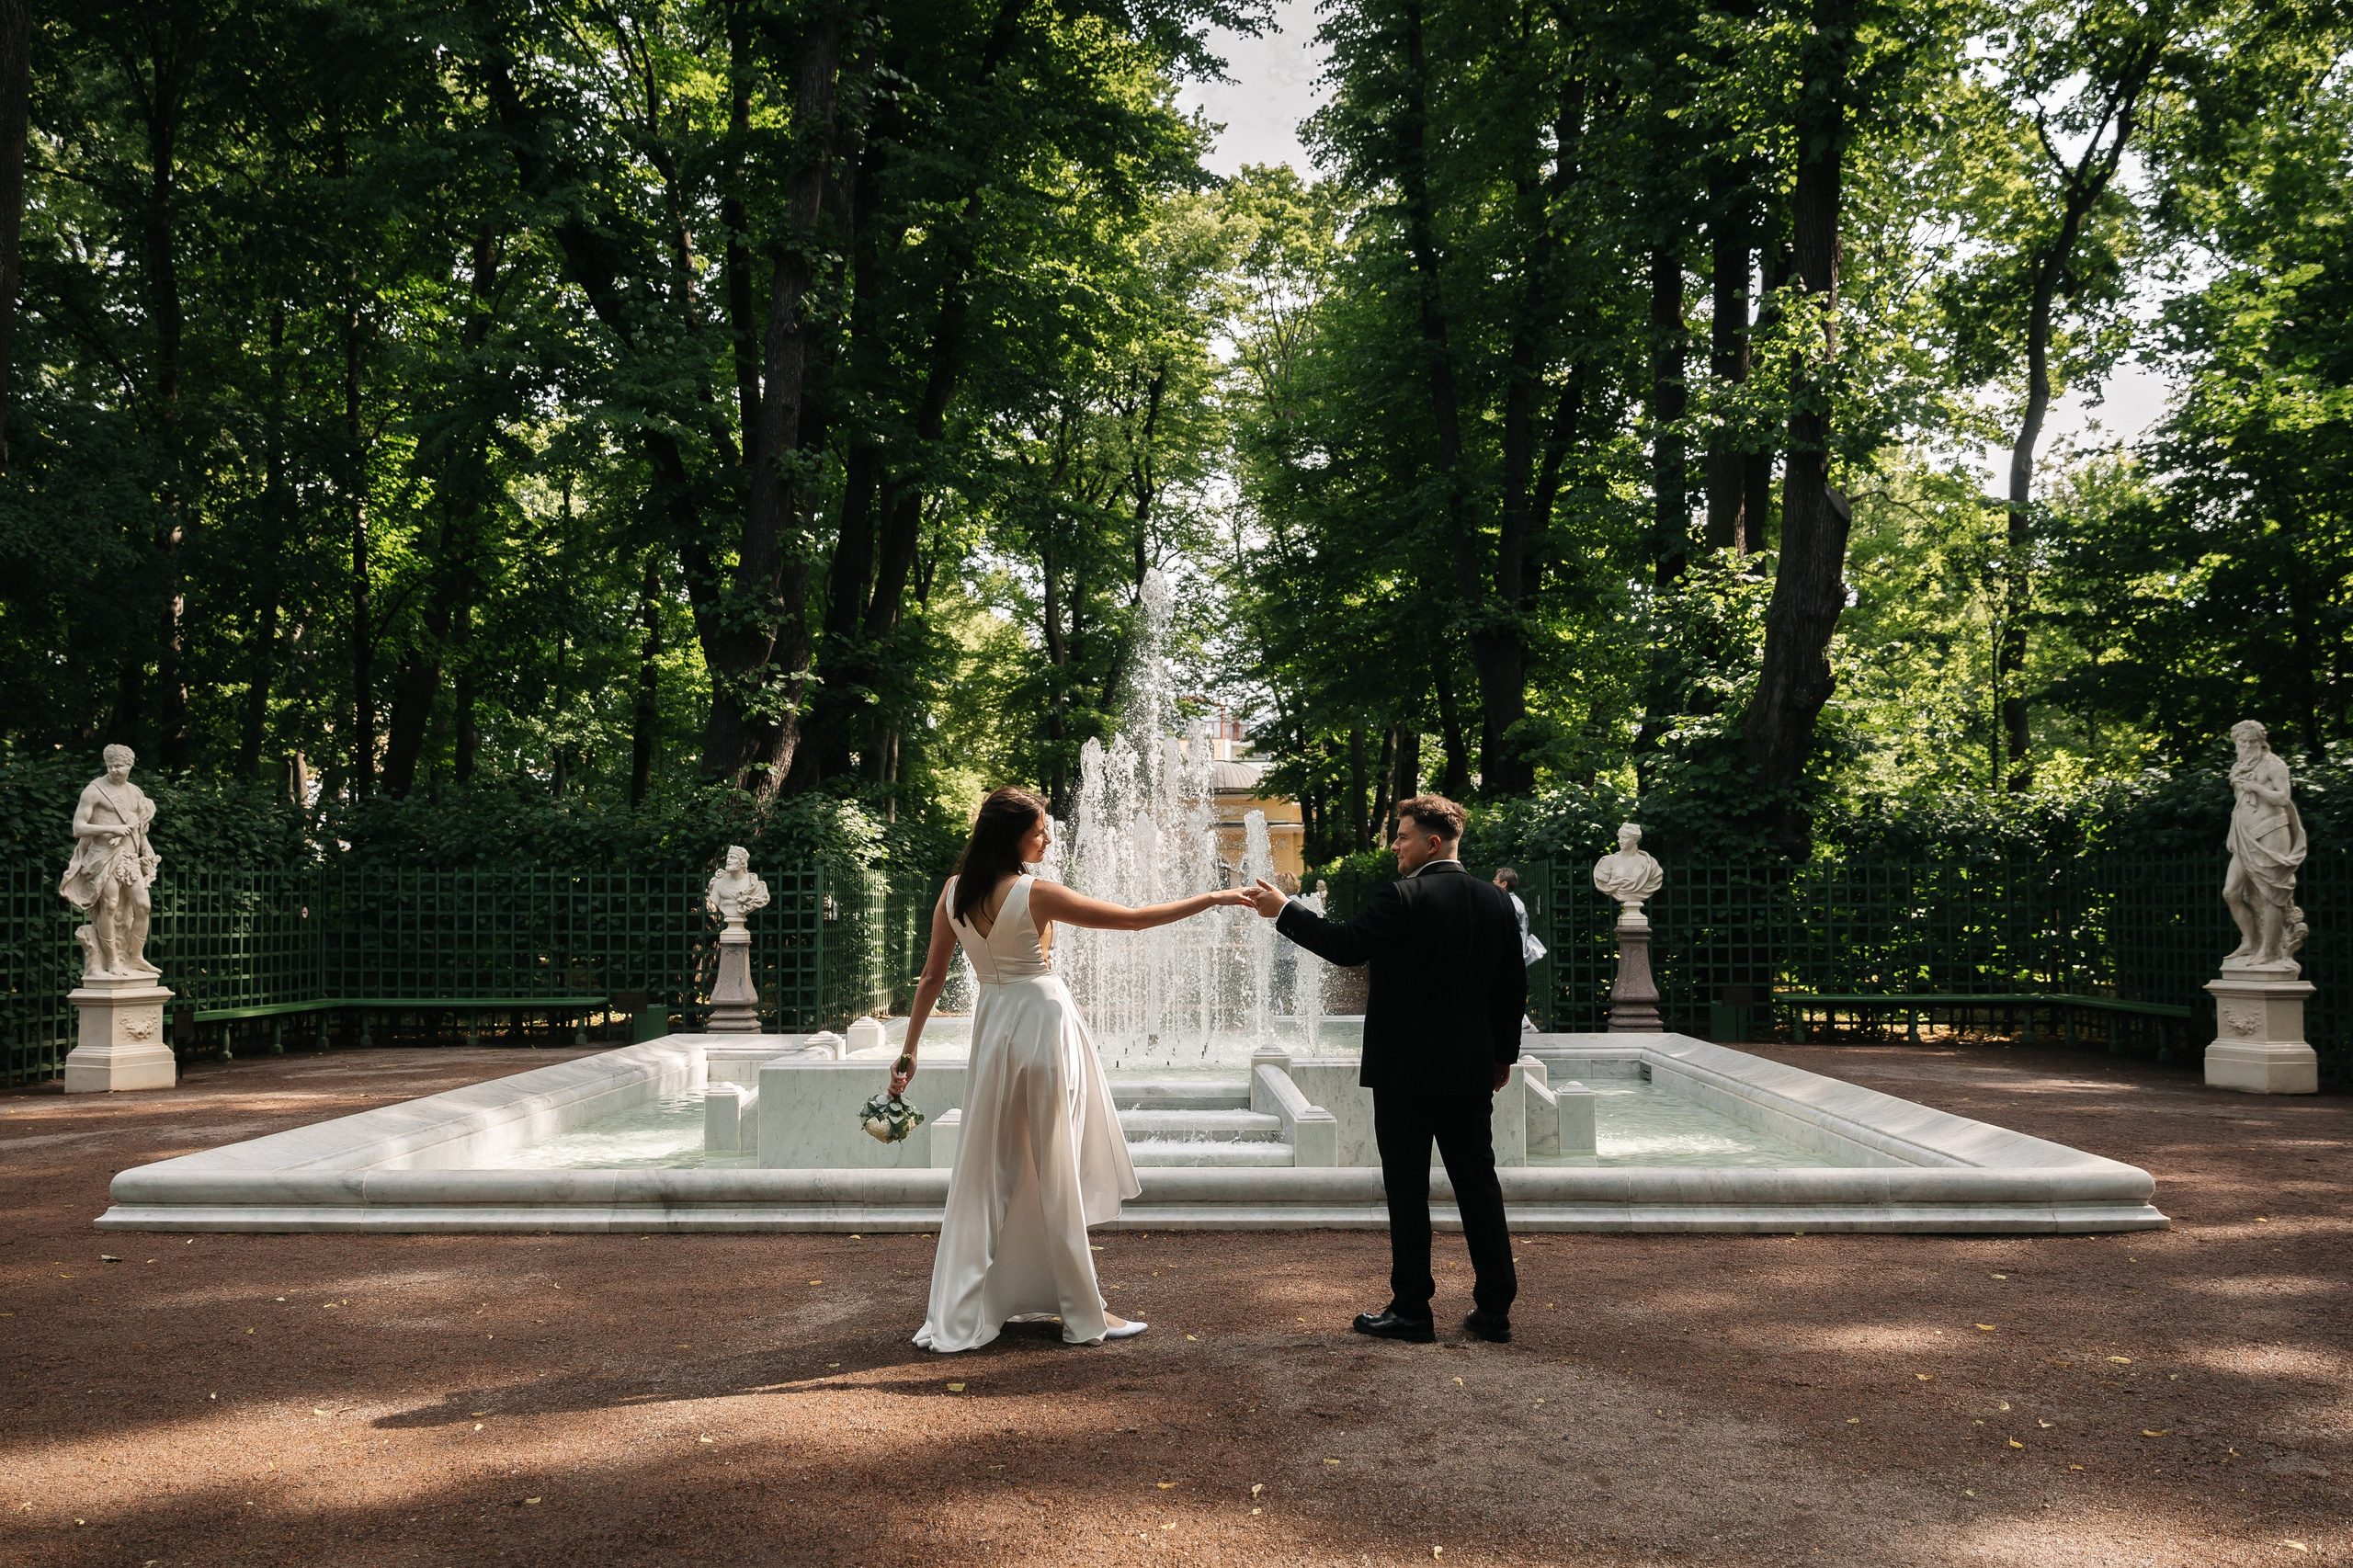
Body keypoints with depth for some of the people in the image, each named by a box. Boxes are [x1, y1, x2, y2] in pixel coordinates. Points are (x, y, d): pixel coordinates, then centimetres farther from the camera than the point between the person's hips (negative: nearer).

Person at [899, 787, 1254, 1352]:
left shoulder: (954, 893, 2)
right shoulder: (1034, 894, -15)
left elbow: (932, 975, 7)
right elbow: (1133, 919, -13)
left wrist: (910, 1049, 16)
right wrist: (1214, 898, -6)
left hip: (992, 1025, 6)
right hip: (1043, 1023, -6)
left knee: (986, 1171, 12)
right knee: (1058, 1170, 2)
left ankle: (957, 1315, 17)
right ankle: (1085, 1314, 11)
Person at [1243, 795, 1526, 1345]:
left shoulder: (1401, 897, -14)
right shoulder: (1496, 901, 7)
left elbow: (1347, 945, -18)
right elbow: (1514, 987, 12)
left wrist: (1285, 910, -8)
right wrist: (1503, 1055, 21)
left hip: (1405, 1071, -6)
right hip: (1472, 1072, 6)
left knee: (1407, 1190, 2)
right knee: (1478, 1184, 10)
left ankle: (1411, 1310, 7)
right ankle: (1494, 1310, 13)